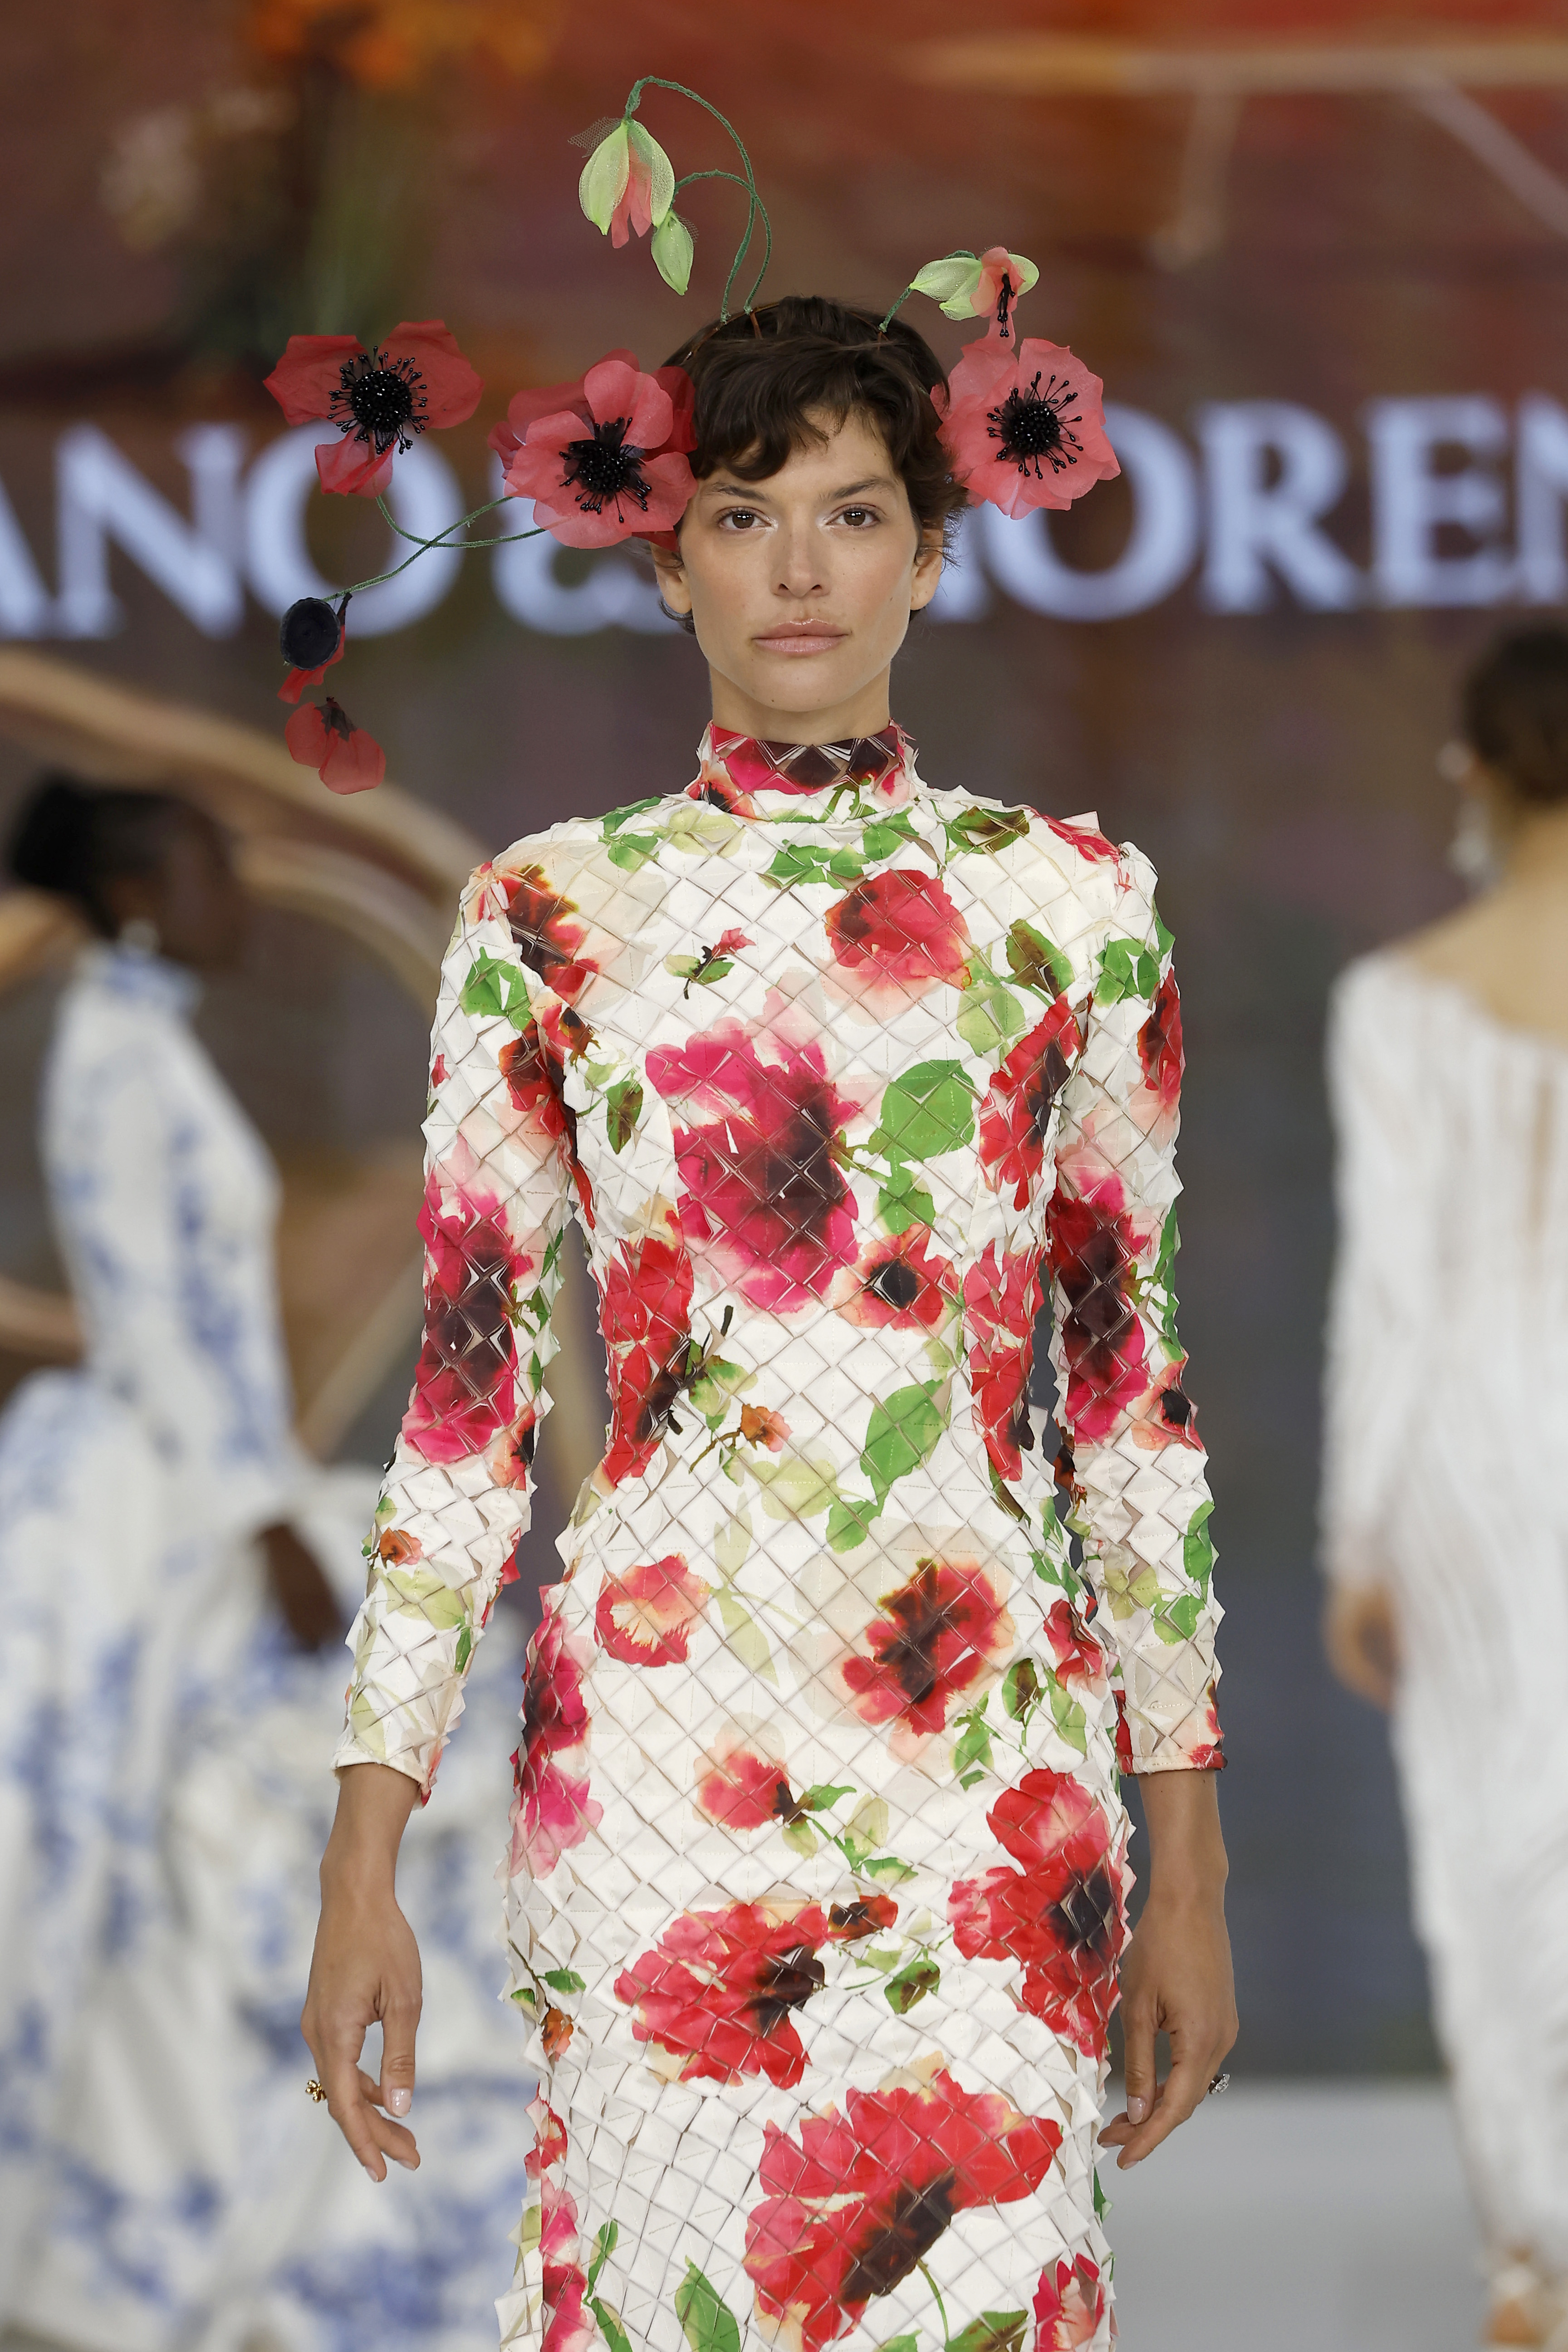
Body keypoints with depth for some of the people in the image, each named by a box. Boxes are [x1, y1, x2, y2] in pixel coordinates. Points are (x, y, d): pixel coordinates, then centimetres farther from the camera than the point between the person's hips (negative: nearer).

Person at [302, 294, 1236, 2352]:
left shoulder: (1070, 903, 6)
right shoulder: (552, 915, 5)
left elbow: (1135, 1386, 8)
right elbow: (465, 1392, 5)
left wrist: (1188, 1860, 6)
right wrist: (365, 1861, 0)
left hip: (996, 1747, 0)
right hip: (652, 1729, 0)